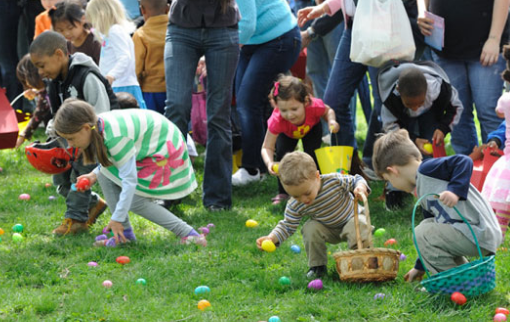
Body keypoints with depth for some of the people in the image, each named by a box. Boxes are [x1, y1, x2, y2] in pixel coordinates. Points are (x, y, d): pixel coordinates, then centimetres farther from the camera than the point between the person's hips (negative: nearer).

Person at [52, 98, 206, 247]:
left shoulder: (115, 137, -34)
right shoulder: (98, 125, -6)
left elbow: (129, 180, -31)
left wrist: (117, 219, -27)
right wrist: (95, 174, -3)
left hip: (166, 152, -9)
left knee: (135, 201, -14)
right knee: (104, 174, -1)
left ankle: (188, 233, -10)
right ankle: (125, 233, 4)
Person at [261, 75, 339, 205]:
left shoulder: (315, 106, -42)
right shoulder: (277, 121, -45)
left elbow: (328, 111, -16)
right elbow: (267, 147, -38)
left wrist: (331, 121, -39)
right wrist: (269, 163, -59)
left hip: (312, 128, 0)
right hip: (287, 133, 0)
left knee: (312, 154, -20)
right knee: (281, 153, -22)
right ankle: (283, 193, -1)